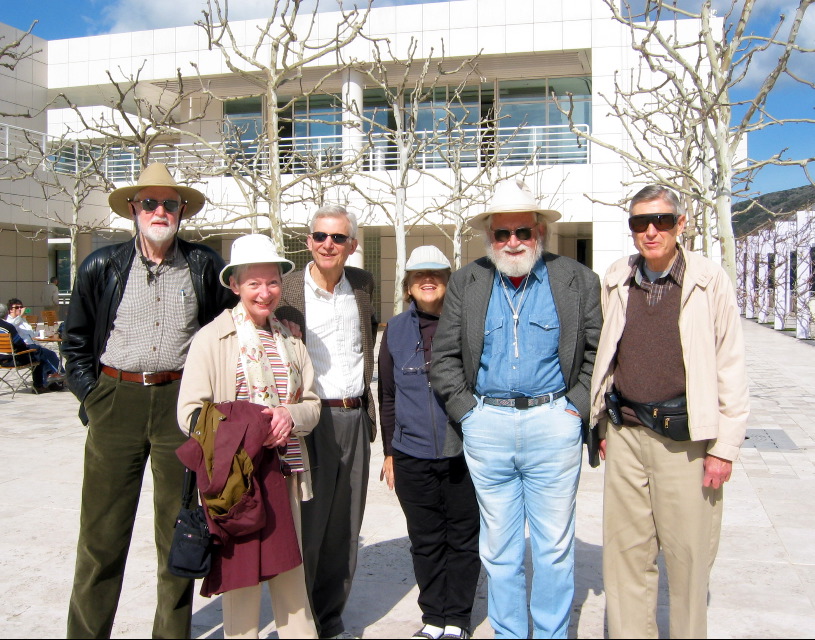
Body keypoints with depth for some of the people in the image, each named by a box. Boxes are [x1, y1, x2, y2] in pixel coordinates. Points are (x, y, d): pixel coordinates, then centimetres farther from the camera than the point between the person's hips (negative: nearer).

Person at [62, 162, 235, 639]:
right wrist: (90, 394, 3)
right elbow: (76, 340, 12)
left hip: (182, 402, 0)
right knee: (102, 532, 3)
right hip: (116, 401, 0)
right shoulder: (103, 266, 5)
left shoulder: (205, 265, 4)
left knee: (179, 527, 9)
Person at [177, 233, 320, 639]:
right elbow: (189, 413, -7)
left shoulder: (289, 340, 13)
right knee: (240, 574, 1)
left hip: (285, 469, 4)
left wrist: (291, 416, -10)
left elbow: (312, 403, 12)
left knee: (290, 571, 9)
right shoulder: (212, 338, -3)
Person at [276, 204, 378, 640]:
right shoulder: (286, 289, -6)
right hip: (310, 420, -4)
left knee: (344, 528, 12)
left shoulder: (362, 284, 8)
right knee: (306, 526, 1)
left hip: (356, 419, 5)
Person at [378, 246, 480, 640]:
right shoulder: (396, 330, 7)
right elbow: (387, 395, 12)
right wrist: (389, 451, 12)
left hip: (463, 452, -2)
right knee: (425, 541, 12)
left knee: (463, 538, 9)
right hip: (412, 456, 2)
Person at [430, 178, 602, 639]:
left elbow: (600, 349, 4)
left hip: (553, 424, -1)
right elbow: (445, 355, 8)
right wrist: (466, 409, -1)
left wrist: (578, 406, -4)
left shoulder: (578, 280, 3)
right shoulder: (466, 282, 7)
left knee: (555, 545, 8)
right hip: (487, 427, 2)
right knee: (499, 548, 12)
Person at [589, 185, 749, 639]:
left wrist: (725, 447, -6)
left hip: (685, 439, -3)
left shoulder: (710, 281, -4)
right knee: (625, 550, 10)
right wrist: (604, 425, 13)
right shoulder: (616, 282, 7)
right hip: (625, 435, 3)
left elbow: (731, 368, -4)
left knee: (688, 552, 7)